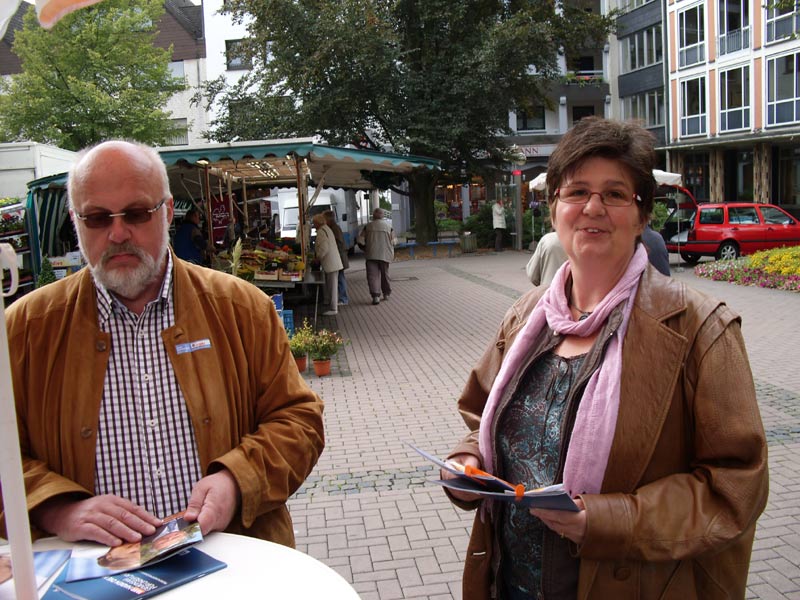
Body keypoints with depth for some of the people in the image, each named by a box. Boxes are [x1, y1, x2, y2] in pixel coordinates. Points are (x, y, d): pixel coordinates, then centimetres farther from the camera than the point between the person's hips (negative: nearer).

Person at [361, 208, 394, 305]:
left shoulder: (368, 226, 1)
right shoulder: (389, 225, 2)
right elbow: (392, 241, 1)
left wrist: (365, 250, 14)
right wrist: (392, 255, 14)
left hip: (371, 255, -1)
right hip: (385, 255, 2)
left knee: (372, 275, -2)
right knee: (384, 274, 17)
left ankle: (375, 296, -14)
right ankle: (386, 294, 27)